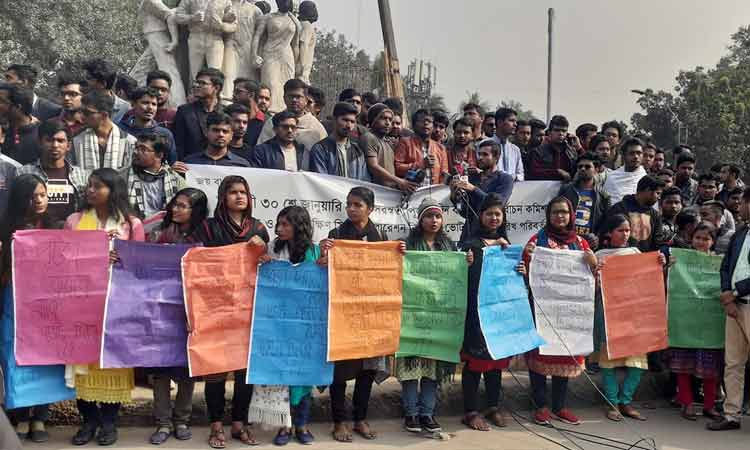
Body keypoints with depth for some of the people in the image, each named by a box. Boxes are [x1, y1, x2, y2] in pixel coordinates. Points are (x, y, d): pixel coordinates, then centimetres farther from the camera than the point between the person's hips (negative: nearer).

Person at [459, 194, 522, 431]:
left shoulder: (505, 244, 16)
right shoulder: (472, 241, -4)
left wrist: (522, 271, -3)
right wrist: (491, 243, -22)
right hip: (477, 309, -6)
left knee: (497, 360, 12)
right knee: (475, 360, -1)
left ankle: (493, 407, 24)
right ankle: (471, 411, 8)